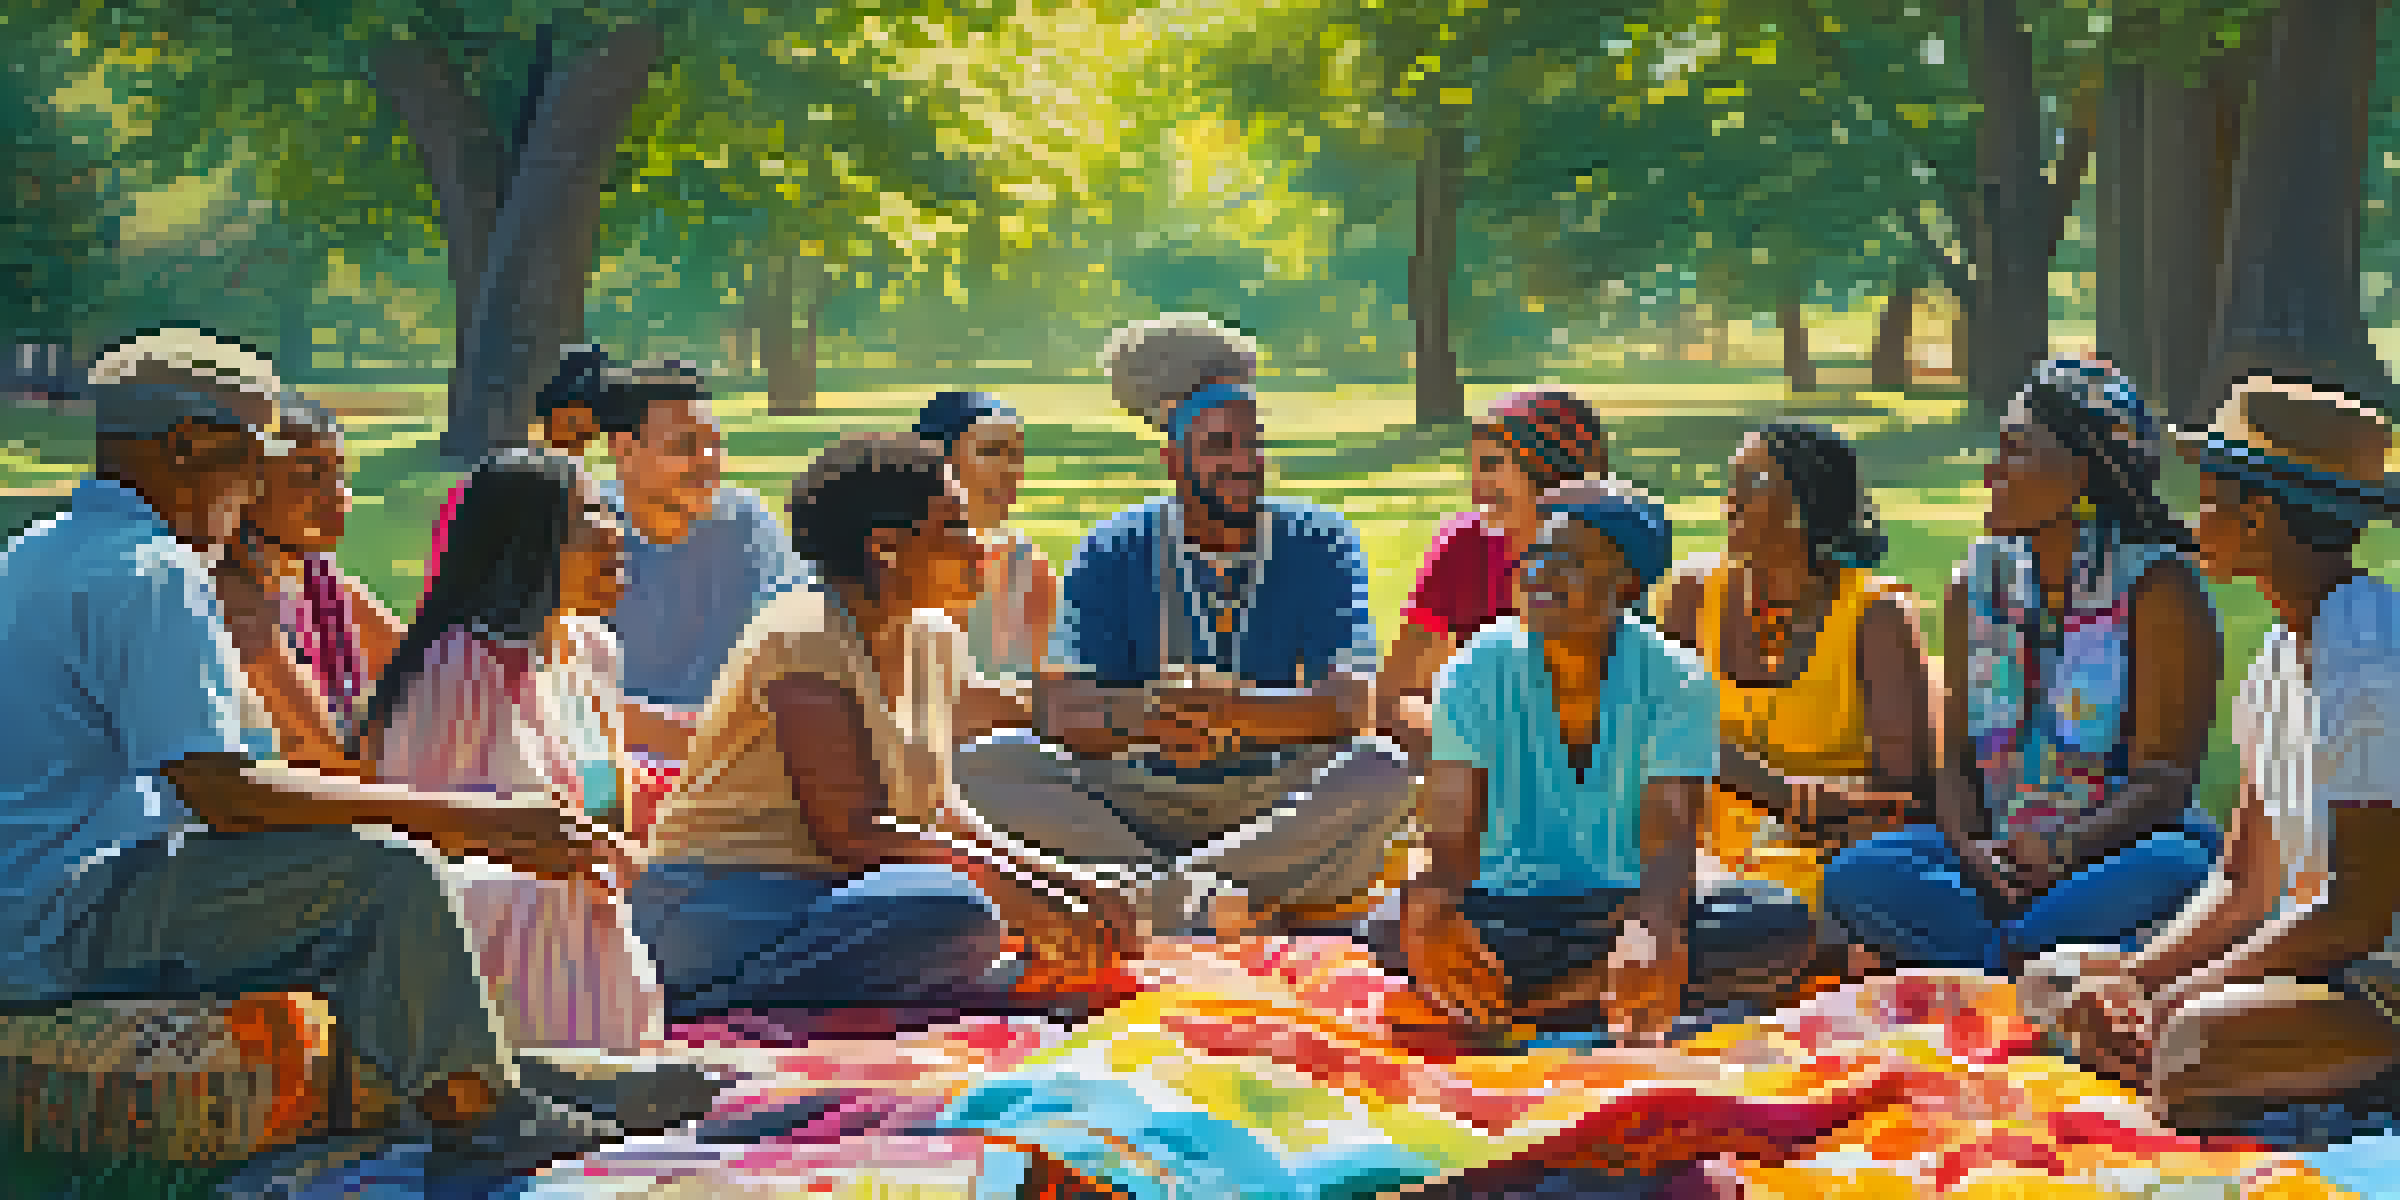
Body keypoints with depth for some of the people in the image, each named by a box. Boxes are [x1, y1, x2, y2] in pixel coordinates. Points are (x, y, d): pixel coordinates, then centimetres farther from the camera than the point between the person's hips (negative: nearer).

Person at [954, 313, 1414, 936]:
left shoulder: (1318, 544, 1)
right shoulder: (1116, 552, 3)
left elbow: (1348, 706, -13)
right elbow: (1058, 709, -9)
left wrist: (1226, 710, -31)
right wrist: (1134, 714, -33)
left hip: (1282, 803, -1)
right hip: (1142, 802, 1)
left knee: (1379, 772, -31)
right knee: (990, 764, -21)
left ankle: (1171, 894, -36)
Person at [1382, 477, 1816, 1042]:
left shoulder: (1678, 683, -8)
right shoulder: (1478, 673, -6)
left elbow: (1669, 844, -20)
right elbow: (1452, 838, -13)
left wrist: (1652, 924, -45)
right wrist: (1432, 905, -39)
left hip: (1629, 904, 1)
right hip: (1512, 906, 0)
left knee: (1783, 922, -29)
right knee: (1391, 928, -30)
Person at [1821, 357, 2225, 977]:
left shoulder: (2159, 584, -5)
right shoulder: (1978, 582, 11)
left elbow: (2165, 777, -13)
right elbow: (1956, 764, 7)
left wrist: (2065, 850, -31)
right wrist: (1974, 851, -16)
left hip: (2116, 850, -5)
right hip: (1996, 852, 5)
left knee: (2169, 867, -40)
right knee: (1856, 874, -23)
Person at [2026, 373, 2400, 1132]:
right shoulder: (2280, 663, 13)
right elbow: (2245, 889, 14)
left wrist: (2183, 997, -18)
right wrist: (2142, 975, -4)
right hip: (2311, 964, 10)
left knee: (2195, 1049, -35)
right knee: (2057, 984, 6)